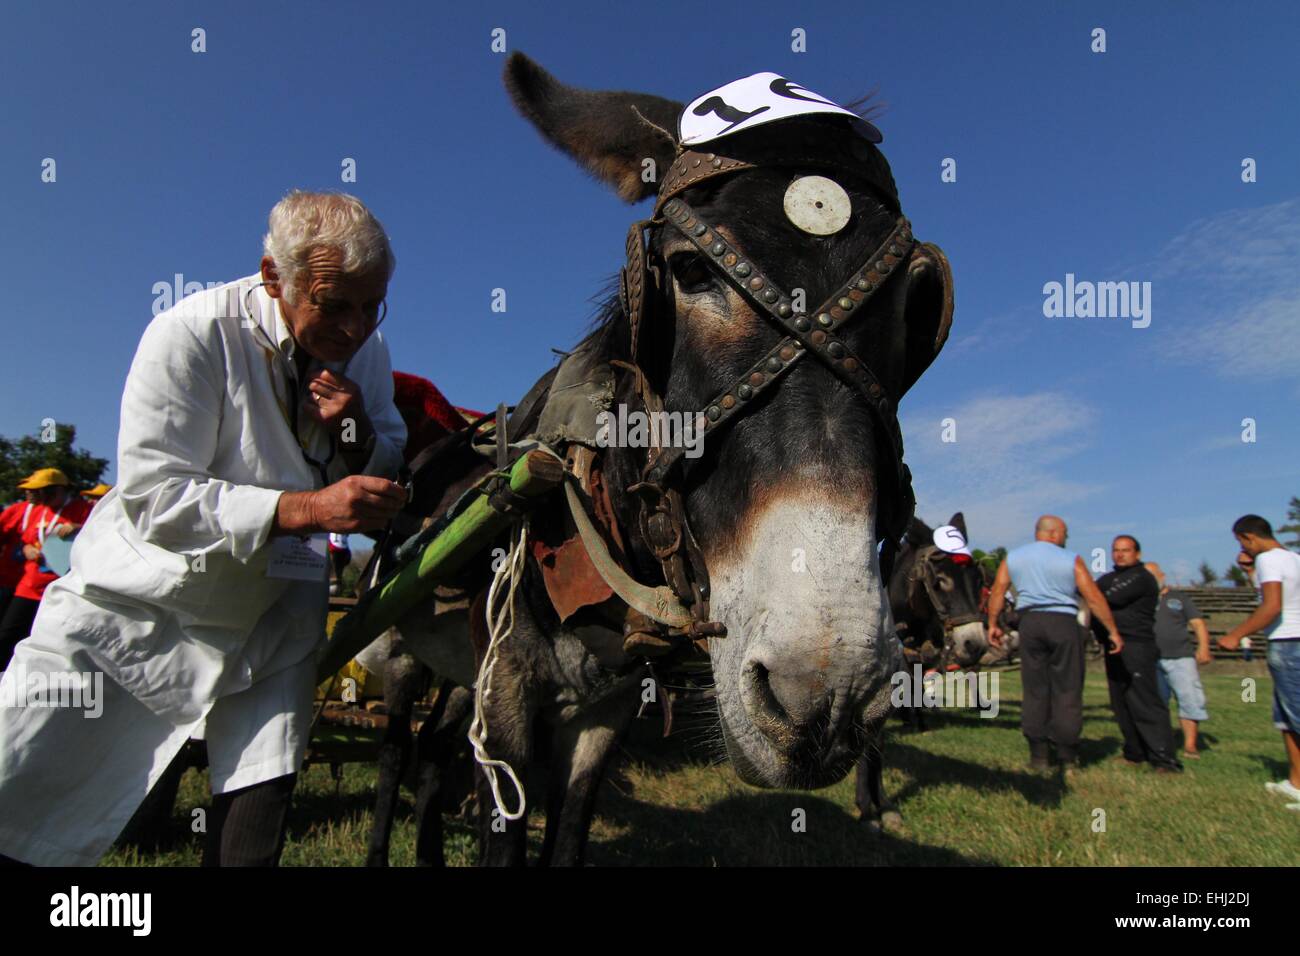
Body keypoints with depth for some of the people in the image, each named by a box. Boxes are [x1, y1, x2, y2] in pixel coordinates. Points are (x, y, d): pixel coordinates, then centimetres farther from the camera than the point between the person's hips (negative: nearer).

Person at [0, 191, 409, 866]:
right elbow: (153, 495, -26)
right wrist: (305, 508, -36)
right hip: (137, 606, -3)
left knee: (256, 834, 2)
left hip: (271, 614, 4)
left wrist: (357, 433, -20)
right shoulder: (192, 333, -20)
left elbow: (389, 484, 2)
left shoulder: (366, 349, -5)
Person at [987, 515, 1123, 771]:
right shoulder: (1071, 560, 0)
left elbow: (997, 592, 5)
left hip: (1030, 623, 3)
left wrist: (992, 624, 11)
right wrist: (1112, 631, 4)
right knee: (1067, 691, 5)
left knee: (1035, 690, 7)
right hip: (1064, 623, -2)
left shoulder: (1013, 558, 9)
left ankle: (1039, 755, 9)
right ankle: (1067, 756, 10)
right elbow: (1094, 599, -2)